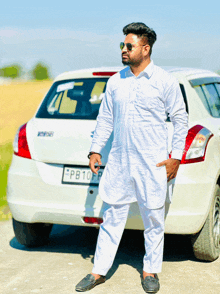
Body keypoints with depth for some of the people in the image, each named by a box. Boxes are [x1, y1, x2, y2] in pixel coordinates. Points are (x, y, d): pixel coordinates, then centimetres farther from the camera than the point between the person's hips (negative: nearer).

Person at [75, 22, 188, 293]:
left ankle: (150, 271, 21)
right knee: (111, 217, 7)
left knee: (153, 219, 6)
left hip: (152, 164, -3)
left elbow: (180, 119, 0)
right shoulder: (115, 81, 8)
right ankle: (99, 271, 15)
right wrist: (95, 149, 7)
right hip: (118, 161, 3)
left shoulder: (165, 82, -4)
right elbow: (105, 118, 14)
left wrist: (176, 157, -5)